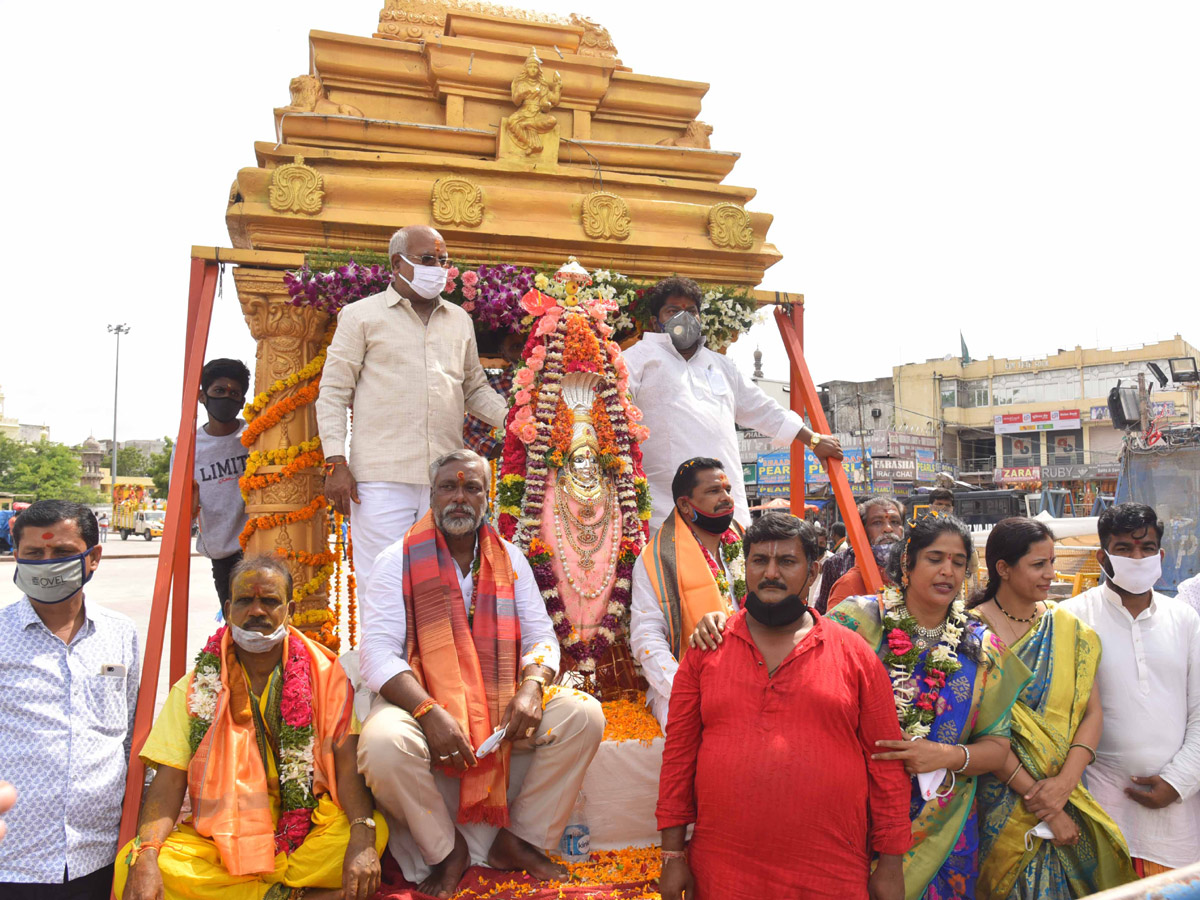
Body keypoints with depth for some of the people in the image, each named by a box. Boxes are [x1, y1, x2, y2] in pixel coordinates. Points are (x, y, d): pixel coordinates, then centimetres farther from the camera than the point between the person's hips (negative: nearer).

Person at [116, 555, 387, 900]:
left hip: (308, 832, -2)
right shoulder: (195, 689, 5)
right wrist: (145, 854, -22)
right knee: (129, 867, -24)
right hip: (221, 835, 2)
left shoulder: (326, 677, 0)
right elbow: (168, 782, -2)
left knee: (376, 830, -30)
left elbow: (348, 762, -10)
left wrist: (362, 836, -28)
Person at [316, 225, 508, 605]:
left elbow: (476, 388, 25)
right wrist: (335, 463, -7)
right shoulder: (361, 315, 7)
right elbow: (333, 392, 4)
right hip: (382, 478, -4)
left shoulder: (460, 320, 20)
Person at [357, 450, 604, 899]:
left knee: (584, 716, -16)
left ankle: (519, 840, 1)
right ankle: (446, 850, -6)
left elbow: (541, 637, 8)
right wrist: (430, 712, -26)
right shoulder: (399, 560, -3)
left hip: (500, 703, 4)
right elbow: (377, 652, -12)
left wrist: (531, 687, -15)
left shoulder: (510, 559, 9)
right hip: (420, 700, -3)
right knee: (383, 743, -35)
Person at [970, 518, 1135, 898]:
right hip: (1003, 800, -4)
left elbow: (1092, 712, 0)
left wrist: (1065, 782, -14)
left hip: (1068, 796, 4)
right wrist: (1042, 803, -16)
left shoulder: (1065, 626, 3)